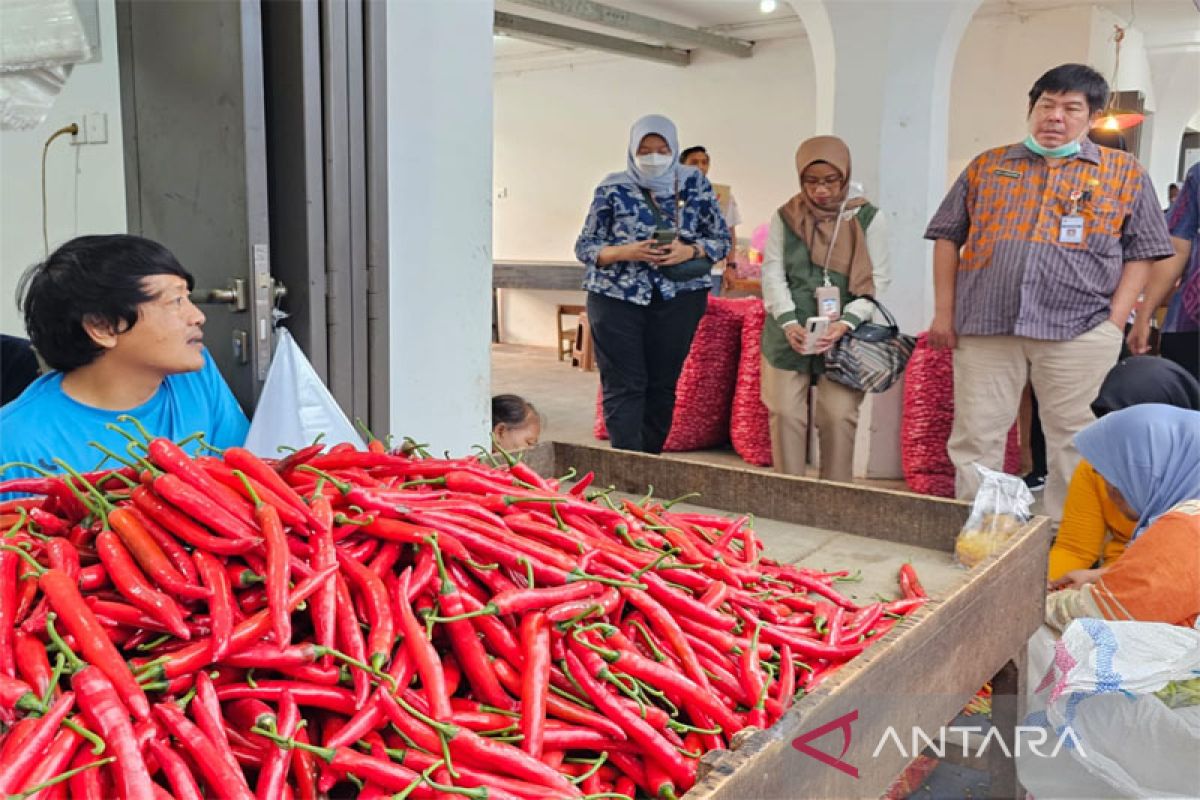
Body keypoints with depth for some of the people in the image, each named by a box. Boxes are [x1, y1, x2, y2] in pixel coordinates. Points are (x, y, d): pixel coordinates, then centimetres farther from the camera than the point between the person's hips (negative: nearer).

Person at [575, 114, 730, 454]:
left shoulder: (695, 183, 5)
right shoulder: (612, 189, 0)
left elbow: (722, 240, 8)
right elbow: (585, 247, 2)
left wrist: (689, 251, -13)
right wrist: (626, 252, -17)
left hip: (677, 298, 2)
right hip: (616, 298, -1)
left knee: (663, 385, 7)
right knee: (623, 387, -5)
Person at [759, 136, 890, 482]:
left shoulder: (867, 218, 2)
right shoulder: (785, 217, 6)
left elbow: (878, 280, -1)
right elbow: (772, 273, 2)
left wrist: (846, 323, -16)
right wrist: (789, 322, -13)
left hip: (844, 336, -1)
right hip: (789, 334, 2)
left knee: (839, 415, -7)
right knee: (785, 413, -2)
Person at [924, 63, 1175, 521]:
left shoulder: (1125, 173, 9)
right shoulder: (987, 167, 12)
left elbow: (1141, 253, 8)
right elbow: (948, 238, 13)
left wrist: (1115, 323, -3)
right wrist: (944, 312, 4)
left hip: (1079, 331, -1)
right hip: (984, 327, 1)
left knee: (1074, 441, 6)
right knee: (974, 437, 4)